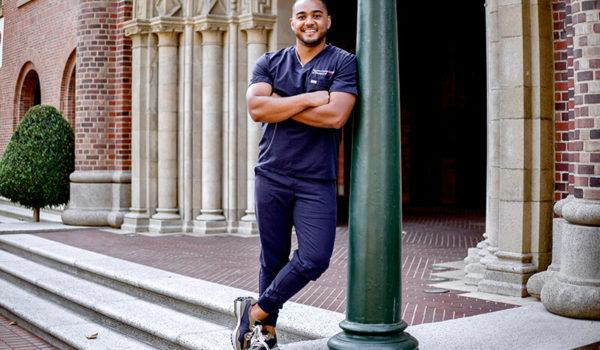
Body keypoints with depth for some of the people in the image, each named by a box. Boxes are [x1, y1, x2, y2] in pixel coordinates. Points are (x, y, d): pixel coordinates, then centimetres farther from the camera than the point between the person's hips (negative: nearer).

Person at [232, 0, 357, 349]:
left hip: (317, 181, -1)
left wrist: (280, 105, -8)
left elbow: (336, 115, -14)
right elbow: (256, 107, -8)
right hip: (271, 176, 2)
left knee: (315, 259, -10)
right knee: (273, 259, 8)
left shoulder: (344, 63, 2)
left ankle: (256, 312, 8)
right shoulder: (270, 62, 10)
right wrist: (309, 99, -13)